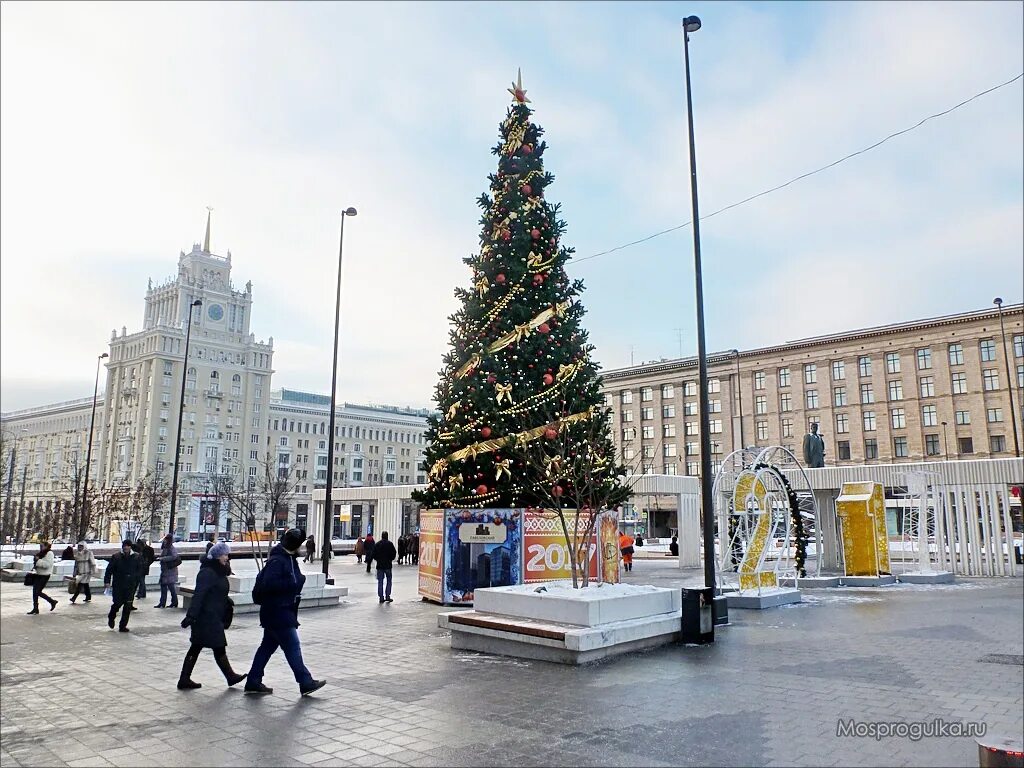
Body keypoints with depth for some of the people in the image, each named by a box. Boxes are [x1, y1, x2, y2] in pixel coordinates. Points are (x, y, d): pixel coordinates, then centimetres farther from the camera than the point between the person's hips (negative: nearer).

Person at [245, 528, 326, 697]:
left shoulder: (289, 558, 11)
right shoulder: (277, 560, -20)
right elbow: (268, 584, -27)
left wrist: (298, 581, 0)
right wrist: (293, 583, -22)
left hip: (281, 611, 10)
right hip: (277, 612, -10)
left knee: (268, 646, 16)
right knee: (292, 646, -4)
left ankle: (253, 682, 25)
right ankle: (305, 682, 2)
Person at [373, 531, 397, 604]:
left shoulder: (377, 544, 1)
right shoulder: (390, 544, -6)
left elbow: (374, 555, 3)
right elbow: (394, 553, -5)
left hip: (379, 565, 2)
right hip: (388, 565, -2)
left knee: (380, 581, 6)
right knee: (389, 580, 9)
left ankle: (381, 597, 4)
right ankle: (387, 596, 3)